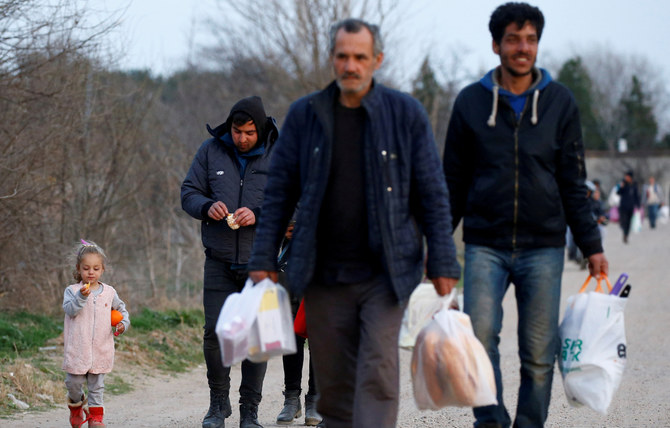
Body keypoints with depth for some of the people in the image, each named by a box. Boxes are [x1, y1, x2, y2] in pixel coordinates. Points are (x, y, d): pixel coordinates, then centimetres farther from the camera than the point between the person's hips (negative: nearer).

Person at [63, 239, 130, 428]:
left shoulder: (109, 292, 7)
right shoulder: (72, 291, -3)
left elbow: (121, 309, 21)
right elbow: (70, 310, -19)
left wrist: (123, 323, 3)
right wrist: (81, 297, -33)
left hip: (101, 349, 2)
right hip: (77, 349, -2)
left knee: (97, 386, 5)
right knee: (74, 383, 7)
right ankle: (76, 405, 35)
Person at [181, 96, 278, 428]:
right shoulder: (211, 151, 3)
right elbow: (188, 192, 6)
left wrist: (258, 215, -22)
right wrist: (207, 207, -16)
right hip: (220, 260, 1)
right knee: (215, 332, -2)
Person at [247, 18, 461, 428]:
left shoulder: (406, 113, 0)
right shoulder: (305, 114, 5)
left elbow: (433, 194, 2)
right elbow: (279, 192, 9)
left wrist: (442, 263, -2)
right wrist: (264, 259, 3)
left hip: (386, 272, -2)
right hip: (324, 275, 2)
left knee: (378, 373, -11)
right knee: (333, 380, 7)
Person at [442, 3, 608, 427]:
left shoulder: (559, 102, 7)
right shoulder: (471, 101, 6)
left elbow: (574, 183, 9)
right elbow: (455, 181, 11)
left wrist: (591, 245, 5)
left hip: (544, 247, 0)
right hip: (485, 245, 0)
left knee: (539, 354, 1)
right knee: (480, 336, -16)